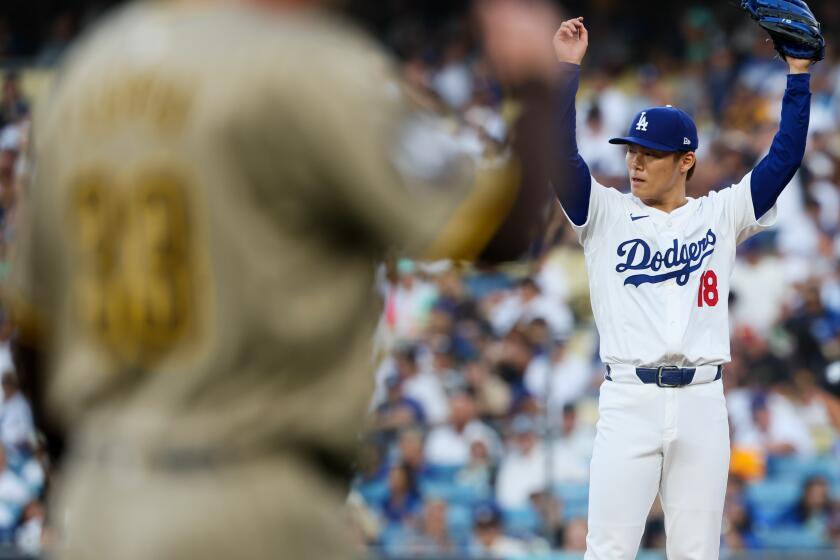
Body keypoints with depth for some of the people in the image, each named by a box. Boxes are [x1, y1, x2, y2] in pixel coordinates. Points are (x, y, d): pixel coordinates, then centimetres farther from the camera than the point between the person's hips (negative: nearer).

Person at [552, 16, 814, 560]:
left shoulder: (721, 214, 11)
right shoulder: (607, 214, 7)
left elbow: (784, 158, 7)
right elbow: (561, 153, -6)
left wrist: (798, 72, 2)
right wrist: (568, 68, -14)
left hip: (703, 404, 2)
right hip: (629, 400, -1)